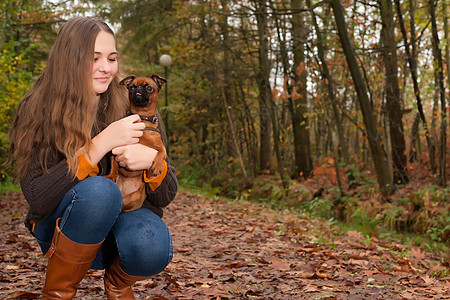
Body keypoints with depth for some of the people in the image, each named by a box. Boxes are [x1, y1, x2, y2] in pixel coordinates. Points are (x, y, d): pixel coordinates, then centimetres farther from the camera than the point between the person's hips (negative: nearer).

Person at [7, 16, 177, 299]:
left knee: (151, 248, -33)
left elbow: (166, 196, -5)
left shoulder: (133, 108, -6)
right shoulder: (38, 111, -11)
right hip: (62, 229, -1)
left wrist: (152, 160, -29)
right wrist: (100, 145, -29)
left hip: (125, 219, 2)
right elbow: (37, 198, -21)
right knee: (98, 190, -34)